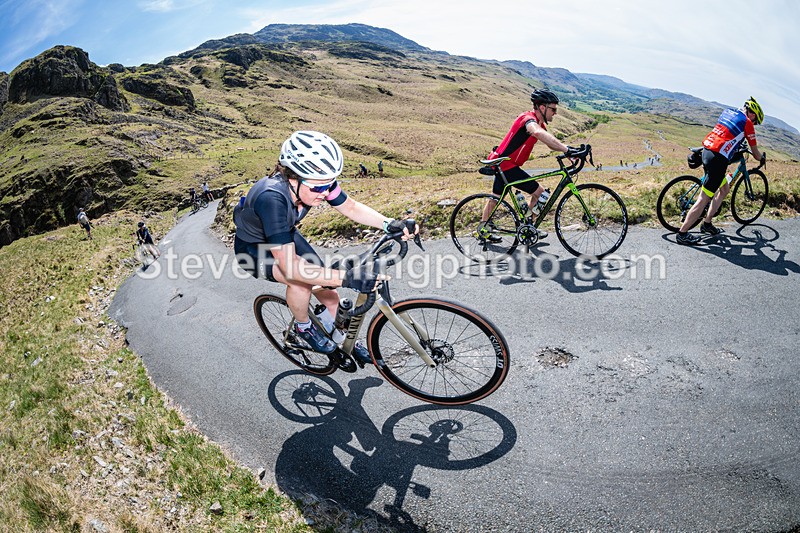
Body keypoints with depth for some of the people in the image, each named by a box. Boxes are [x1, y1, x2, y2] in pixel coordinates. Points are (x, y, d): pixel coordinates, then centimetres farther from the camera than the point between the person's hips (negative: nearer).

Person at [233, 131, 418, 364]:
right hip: (253, 248, -5)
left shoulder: (318, 180, -26)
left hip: (285, 237, 6)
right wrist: (347, 278, -52)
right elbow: (290, 266, -45)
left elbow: (351, 207, -11)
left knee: (330, 300, 1)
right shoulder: (272, 198, -43)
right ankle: (304, 328, -1)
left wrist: (390, 224, -28)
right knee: (300, 280, -32)